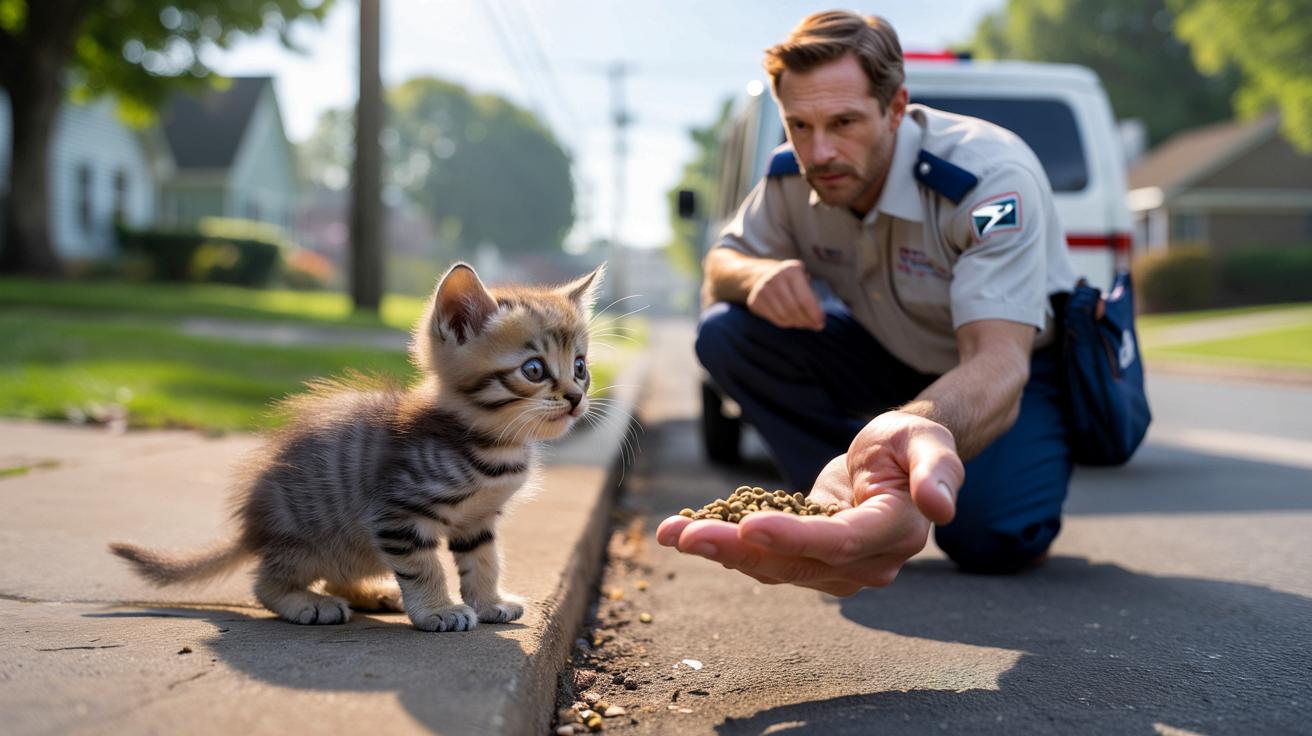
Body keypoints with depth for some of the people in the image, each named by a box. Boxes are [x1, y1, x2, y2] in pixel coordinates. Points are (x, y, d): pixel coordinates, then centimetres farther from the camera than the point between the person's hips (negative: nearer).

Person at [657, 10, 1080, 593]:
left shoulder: (992, 178, -35)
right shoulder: (793, 177, -17)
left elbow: (997, 363, -49)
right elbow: (721, 264, -1)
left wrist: (918, 432, -75)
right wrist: (753, 275, -30)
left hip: (1014, 356, -4)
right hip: (893, 355, 5)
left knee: (991, 539, -30)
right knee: (725, 333, -17)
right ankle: (851, 504, -4)